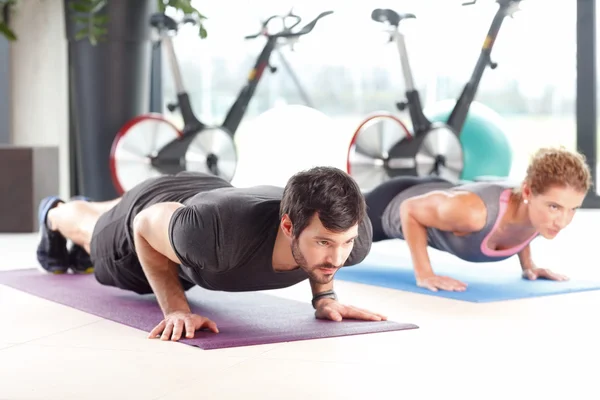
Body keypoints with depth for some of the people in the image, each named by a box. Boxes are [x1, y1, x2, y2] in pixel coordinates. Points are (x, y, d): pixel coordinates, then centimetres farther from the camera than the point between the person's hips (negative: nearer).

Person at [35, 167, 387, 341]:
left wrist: (325, 295, -22)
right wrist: (176, 308, -34)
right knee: (94, 233, 35)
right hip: (154, 213, -4)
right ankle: (56, 215, 70)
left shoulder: (353, 234, -40)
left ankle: (96, 209, 74)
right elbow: (145, 225, -30)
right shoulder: (219, 233, -53)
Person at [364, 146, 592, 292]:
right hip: (396, 203, -6)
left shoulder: (541, 207, -30)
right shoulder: (474, 211, -50)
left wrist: (528, 265, -8)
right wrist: (423, 274, -33)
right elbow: (410, 209, -31)